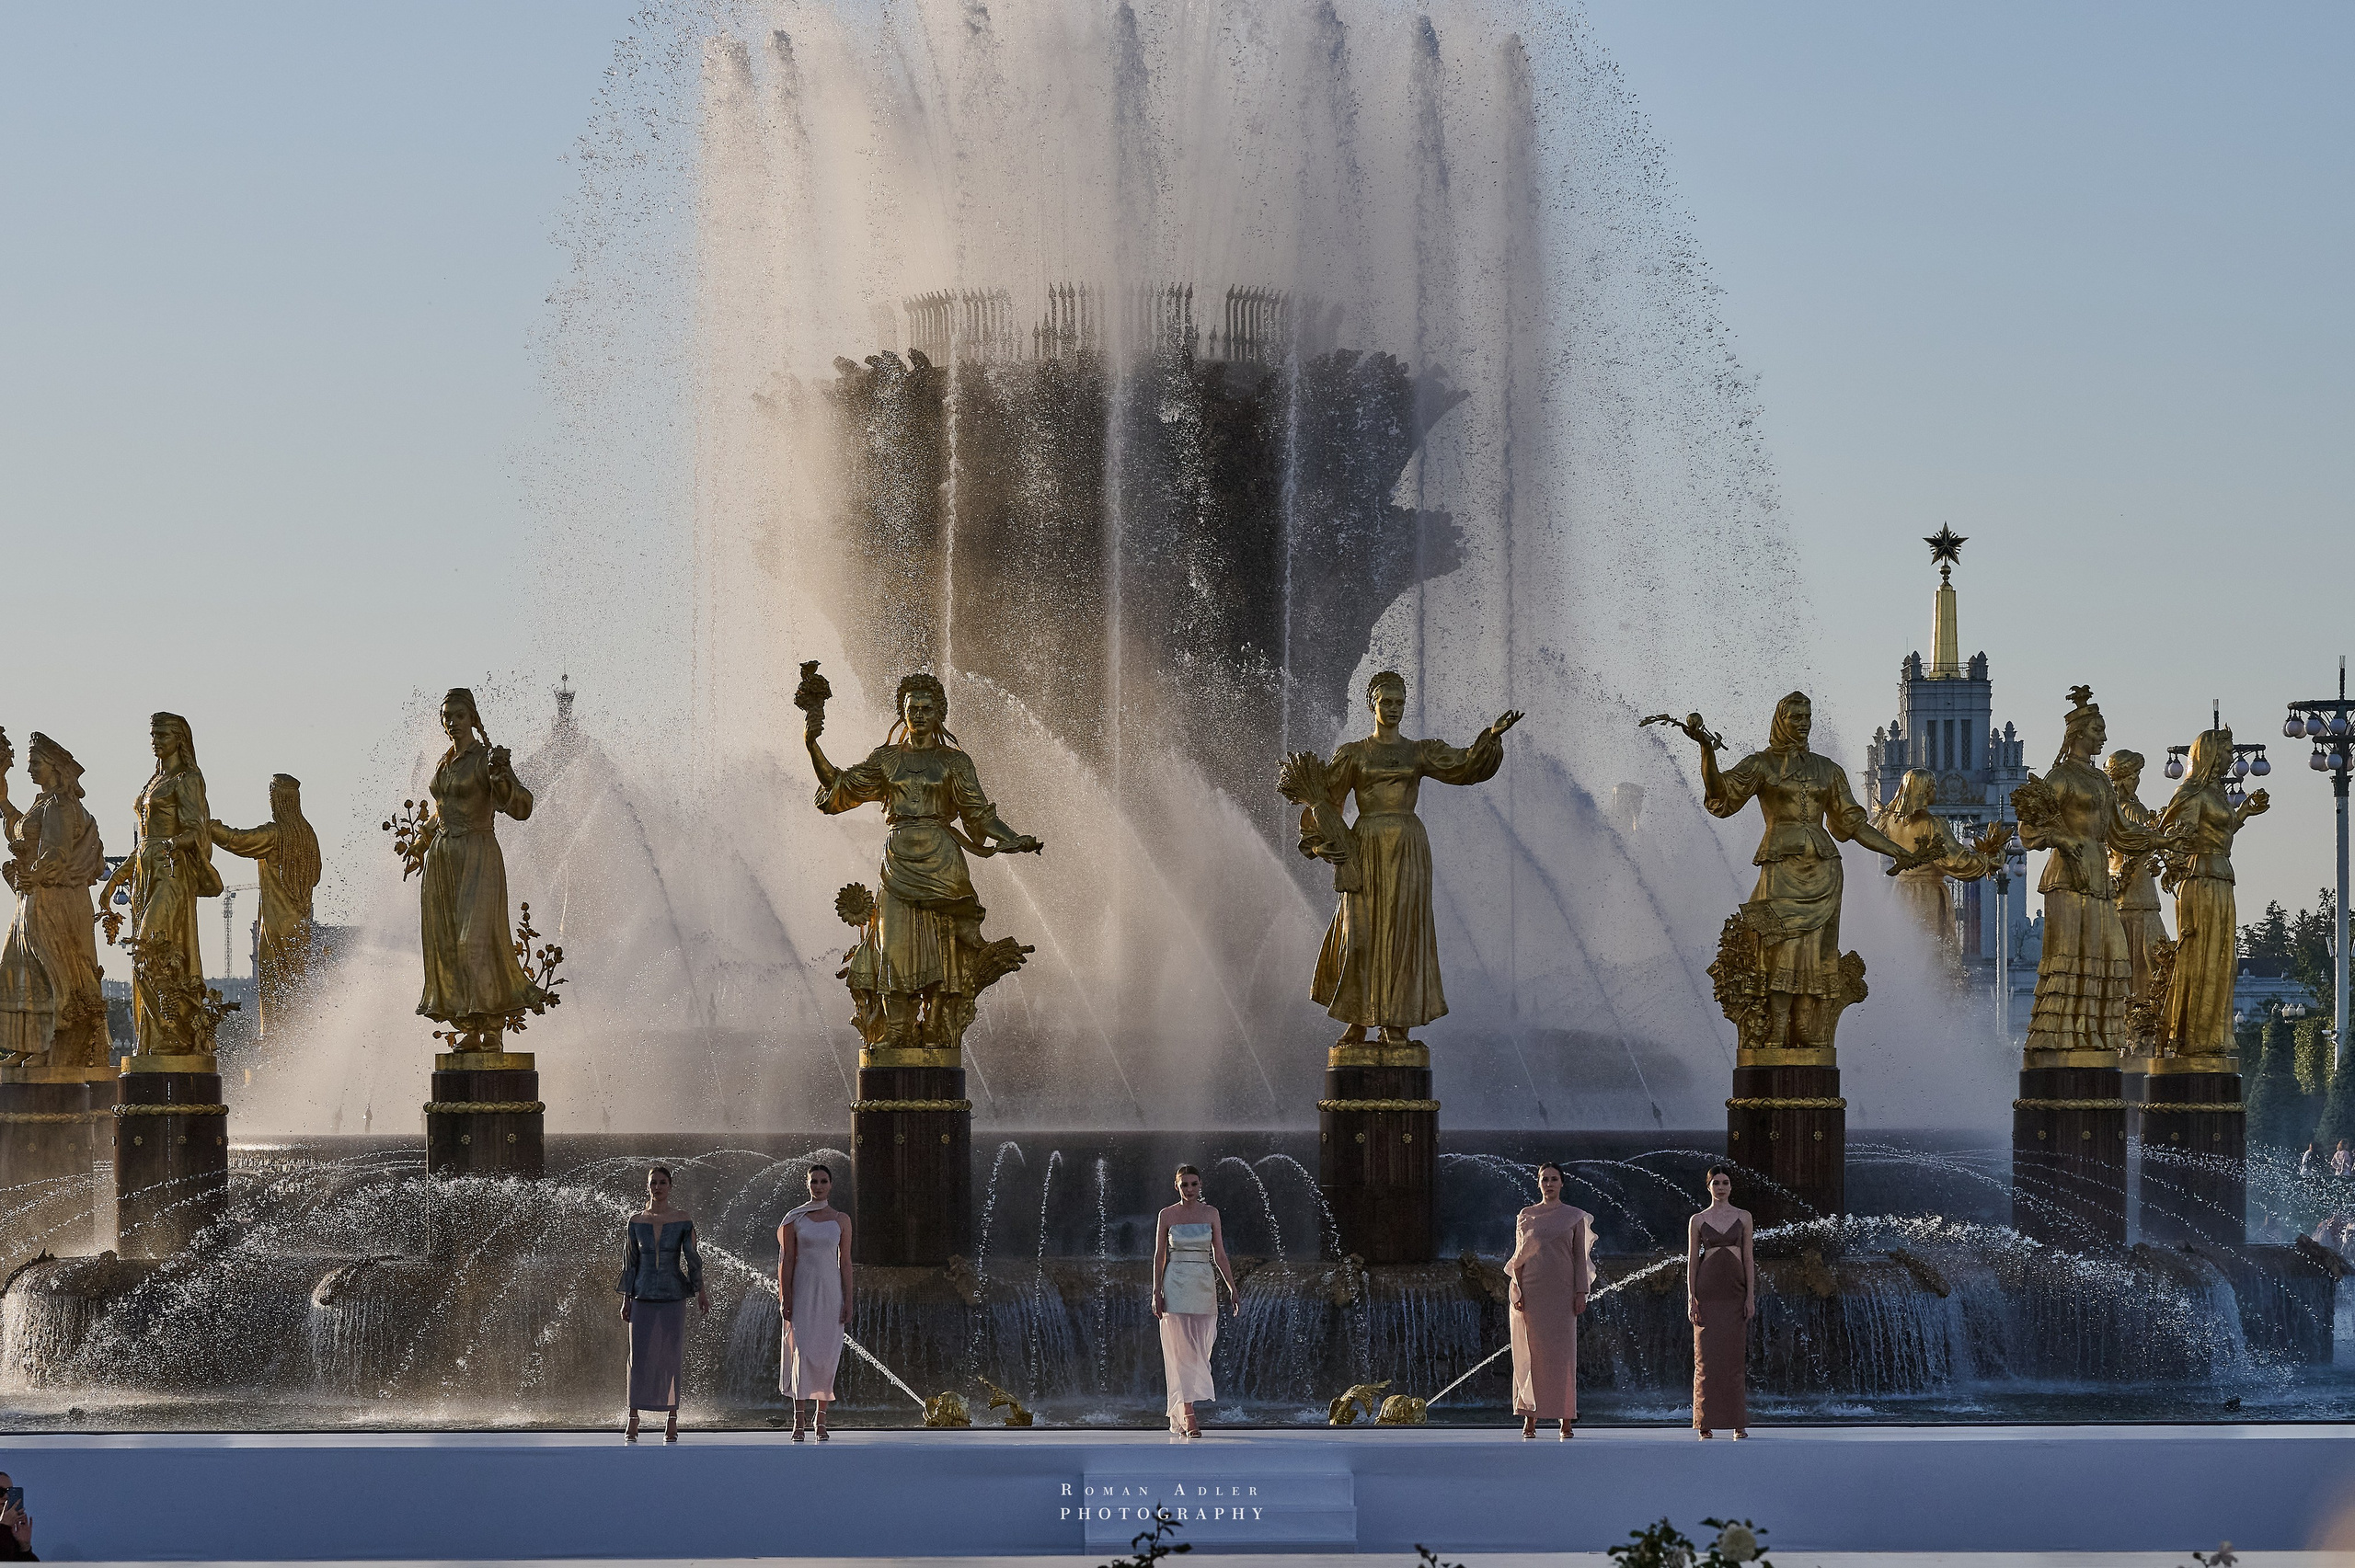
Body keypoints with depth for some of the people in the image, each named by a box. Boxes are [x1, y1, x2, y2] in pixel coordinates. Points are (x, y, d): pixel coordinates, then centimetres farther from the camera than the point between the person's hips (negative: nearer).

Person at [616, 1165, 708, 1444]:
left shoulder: (683, 1220, 2)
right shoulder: (636, 1222, 6)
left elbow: (692, 1257, 3)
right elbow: (630, 1262, 9)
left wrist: (701, 1292, 0)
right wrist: (626, 1300, 6)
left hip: (673, 1298, -1)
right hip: (643, 1298, 1)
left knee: (670, 1358, 1)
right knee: (639, 1358, -2)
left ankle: (672, 1422, 6)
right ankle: (633, 1419, 2)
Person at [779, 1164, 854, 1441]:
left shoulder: (841, 1220, 6)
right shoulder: (794, 1218, 2)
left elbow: (845, 1262, 6)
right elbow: (787, 1260, 0)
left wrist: (848, 1301, 0)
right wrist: (786, 1299, -7)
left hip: (830, 1290, 1)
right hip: (802, 1290, -1)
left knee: (826, 1355, 1)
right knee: (801, 1352, -9)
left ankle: (821, 1418, 9)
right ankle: (798, 1420, -10)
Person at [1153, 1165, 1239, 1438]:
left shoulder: (1210, 1213, 7)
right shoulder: (1167, 1215, 2)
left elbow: (1220, 1255, 8)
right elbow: (1159, 1255, 4)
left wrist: (1233, 1290, 3)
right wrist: (1156, 1292, -3)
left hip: (1205, 1286, 3)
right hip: (1176, 1286, -3)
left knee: (1199, 1352, 4)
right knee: (1182, 1351, -10)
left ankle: (1180, 1415, 16)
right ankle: (1188, 1416, -15)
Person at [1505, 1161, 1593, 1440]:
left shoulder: (1575, 1217, 7)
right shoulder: (1525, 1216, 9)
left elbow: (1580, 1257, 6)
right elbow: (1518, 1258, 8)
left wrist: (1581, 1292, -3)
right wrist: (1518, 1292, -2)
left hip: (1561, 1292, -1)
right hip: (1531, 1291, 1)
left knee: (1562, 1354, -4)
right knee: (1532, 1353, -2)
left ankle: (1565, 1420, -2)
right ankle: (1530, 1418, 0)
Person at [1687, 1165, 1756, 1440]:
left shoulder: (1743, 1217, 8)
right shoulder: (1698, 1220, 7)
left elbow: (1748, 1258, 6)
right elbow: (1692, 1261, 5)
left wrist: (1751, 1296, -1)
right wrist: (1691, 1298, -3)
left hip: (1735, 1292, 1)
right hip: (1707, 1291, -1)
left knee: (1735, 1356, -1)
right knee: (1707, 1357, -3)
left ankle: (1738, 1422, 2)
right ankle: (1706, 1422, 0)